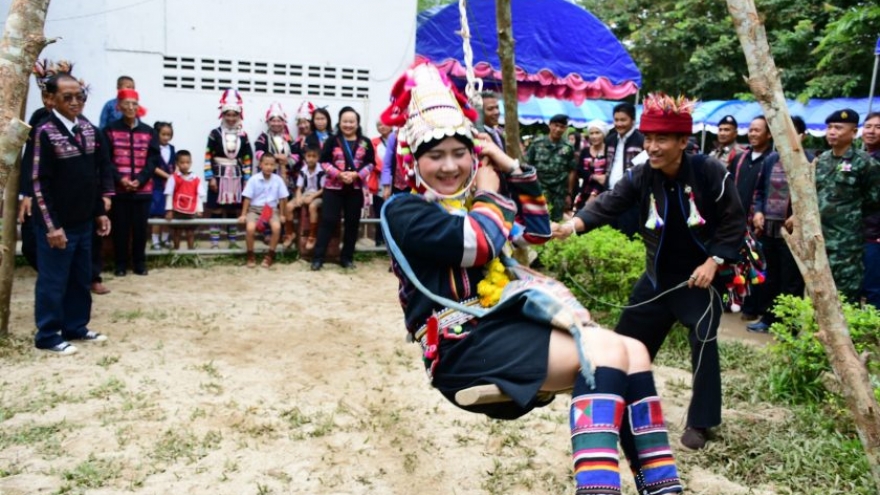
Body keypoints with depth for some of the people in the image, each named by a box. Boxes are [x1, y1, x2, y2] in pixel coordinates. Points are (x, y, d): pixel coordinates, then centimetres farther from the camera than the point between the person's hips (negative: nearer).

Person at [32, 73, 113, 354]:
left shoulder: (88, 130, 7)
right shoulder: (46, 133, -13)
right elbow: (40, 183, -15)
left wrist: (99, 212, 12)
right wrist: (52, 225, -17)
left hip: (84, 221, 7)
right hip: (57, 224, -7)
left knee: (81, 279, 14)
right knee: (53, 281, 4)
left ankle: (75, 328, 28)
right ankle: (47, 335, 17)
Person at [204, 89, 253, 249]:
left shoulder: (243, 135, 6)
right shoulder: (215, 133, -3)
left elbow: (247, 159, 8)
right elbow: (208, 157, -5)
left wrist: (247, 179, 4)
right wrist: (210, 177, -10)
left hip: (236, 176, 3)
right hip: (218, 175, -3)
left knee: (234, 209, 9)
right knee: (216, 209, -1)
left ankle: (232, 241, 17)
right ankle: (215, 242, 3)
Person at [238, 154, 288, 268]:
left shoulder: (278, 180, -3)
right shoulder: (254, 179, -6)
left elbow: (282, 198, 5)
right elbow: (247, 198, -1)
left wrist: (281, 215, 5)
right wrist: (243, 214, -3)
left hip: (272, 209, 1)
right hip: (255, 209, -1)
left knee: (277, 227, -29)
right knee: (250, 228, -30)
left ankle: (270, 255, -9)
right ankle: (251, 255, -5)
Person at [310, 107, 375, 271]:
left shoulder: (365, 143, 5)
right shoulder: (332, 140, 1)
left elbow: (371, 163, 2)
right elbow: (324, 161, -3)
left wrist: (356, 174, -14)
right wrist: (339, 174, -17)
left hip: (356, 188, 2)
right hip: (333, 187, -2)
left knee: (352, 223, 7)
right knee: (328, 221, -5)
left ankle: (347, 257, 18)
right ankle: (318, 257, 0)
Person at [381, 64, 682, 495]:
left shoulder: (470, 201, 20)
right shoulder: (403, 210, -5)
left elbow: (538, 229, 25)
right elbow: (477, 244, -21)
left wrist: (511, 166, 15)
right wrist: (488, 191, -1)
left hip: (506, 327, 9)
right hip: (463, 344, -9)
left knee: (633, 351, -4)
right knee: (606, 350, -25)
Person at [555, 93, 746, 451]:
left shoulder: (711, 173, -18)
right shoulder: (640, 177, -9)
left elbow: (734, 222, -10)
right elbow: (608, 204, -20)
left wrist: (713, 262, -18)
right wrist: (572, 225, -37)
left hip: (701, 275, -4)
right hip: (658, 276, 4)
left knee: (703, 347, -1)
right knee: (629, 338, 9)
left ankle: (700, 423, 17)